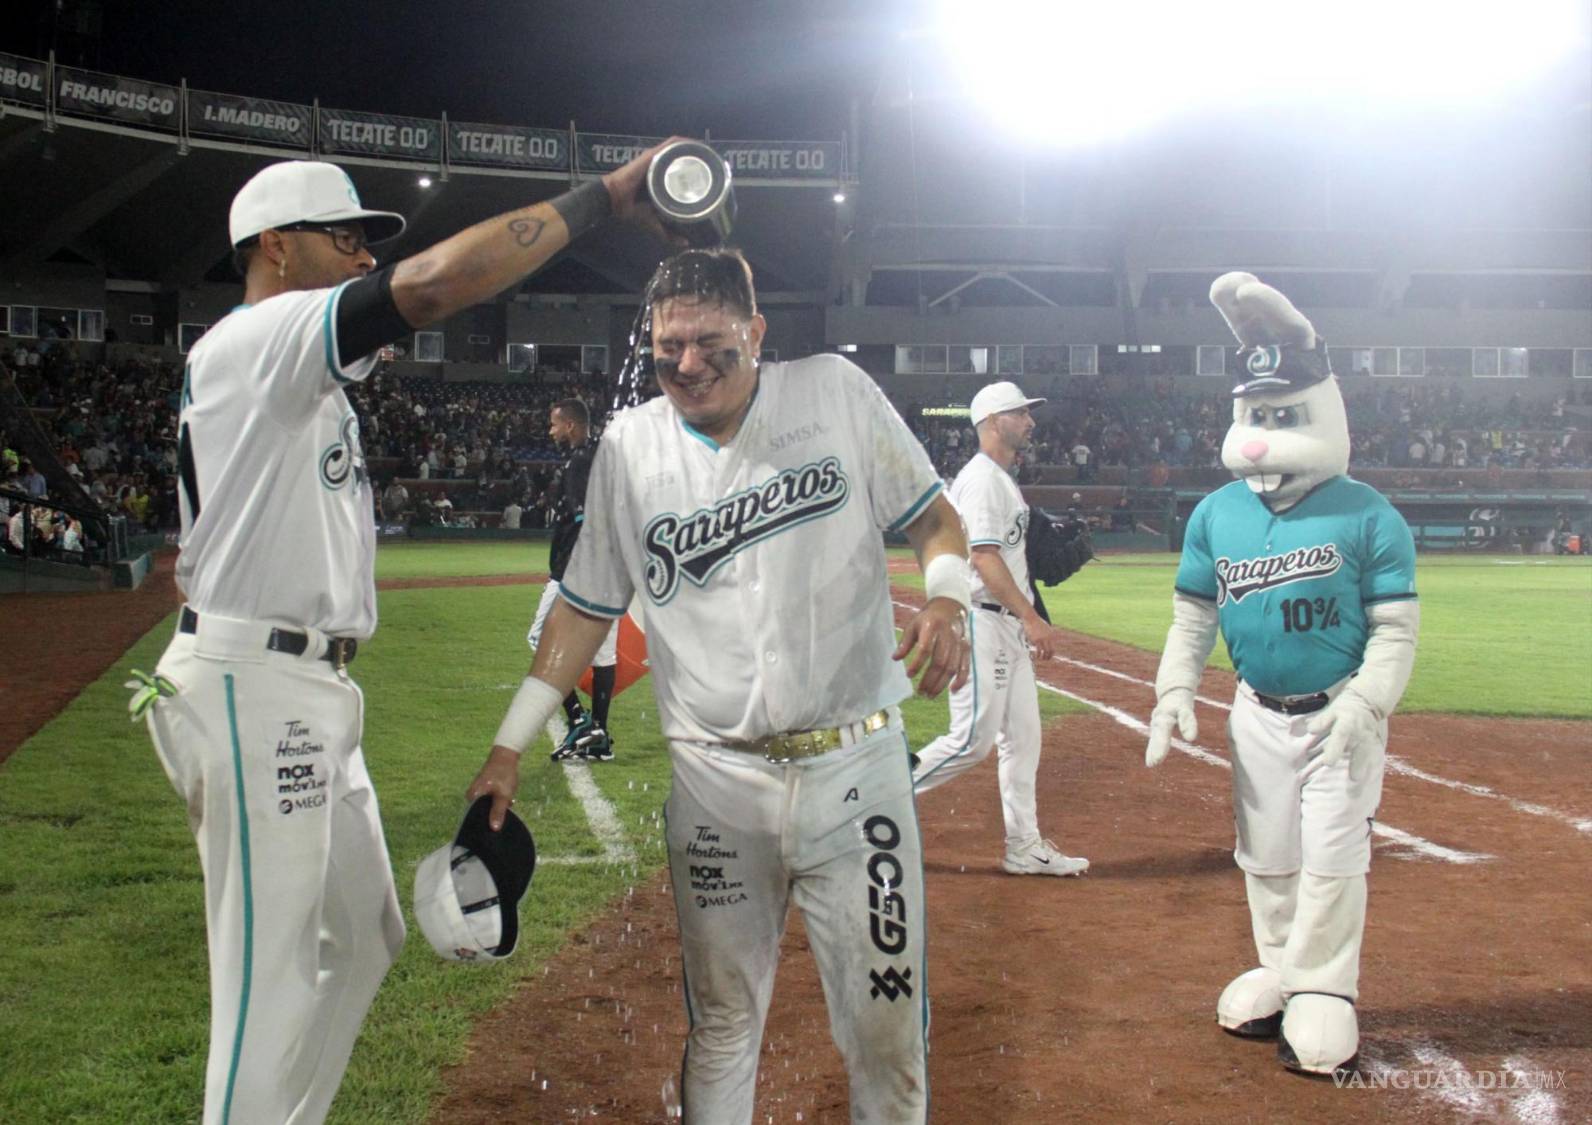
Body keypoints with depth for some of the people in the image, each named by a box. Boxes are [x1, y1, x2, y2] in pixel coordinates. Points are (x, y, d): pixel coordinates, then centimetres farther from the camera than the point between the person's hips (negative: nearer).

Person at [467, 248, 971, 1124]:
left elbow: (933, 517, 6)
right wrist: (510, 746, 3)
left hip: (855, 765, -1)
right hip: (716, 785, 1)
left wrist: (945, 598, -16)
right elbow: (586, 609, 8)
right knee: (719, 1025, 11)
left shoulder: (837, 392, -1)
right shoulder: (628, 446, 3)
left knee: (886, 1020, 4)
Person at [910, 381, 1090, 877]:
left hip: (1010, 625, 10)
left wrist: (1030, 620, 15)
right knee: (974, 738, -10)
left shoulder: (1003, 480, 19)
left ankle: (1025, 847, 13)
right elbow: (985, 558, -22)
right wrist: (1031, 617, -25)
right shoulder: (980, 479, -13)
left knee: (1023, 737, 9)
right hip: (981, 622, -10)